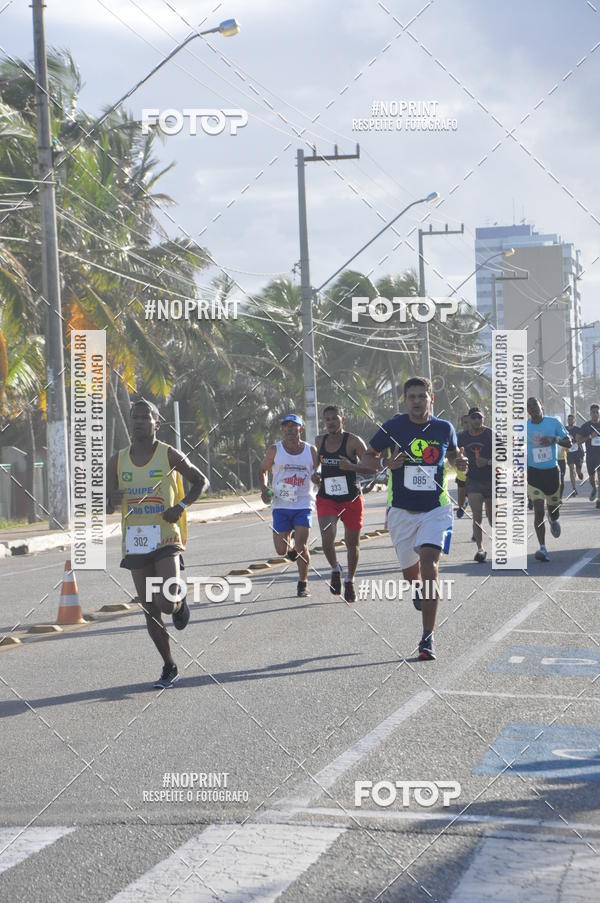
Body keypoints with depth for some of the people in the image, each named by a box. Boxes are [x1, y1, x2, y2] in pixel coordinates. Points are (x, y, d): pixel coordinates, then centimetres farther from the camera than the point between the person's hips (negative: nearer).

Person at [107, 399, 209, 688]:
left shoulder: (169, 455, -2)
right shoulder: (118, 461, 6)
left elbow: (201, 481, 8)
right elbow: (107, 506, 11)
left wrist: (181, 506, -9)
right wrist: (112, 500, -14)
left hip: (166, 539, -3)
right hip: (135, 543, 3)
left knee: (166, 603, -18)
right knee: (150, 609, 6)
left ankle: (180, 600, 20)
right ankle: (169, 668, 20)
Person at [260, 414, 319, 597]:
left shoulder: (311, 451, 1)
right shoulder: (274, 451, -1)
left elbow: (318, 476, 8)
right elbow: (263, 470, 13)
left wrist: (318, 478, -16)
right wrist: (264, 489, -4)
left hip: (304, 505, -1)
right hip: (281, 505, 1)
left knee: (301, 545, -13)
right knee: (281, 550, -2)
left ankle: (303, 583, 4)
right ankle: (292, 550, 36)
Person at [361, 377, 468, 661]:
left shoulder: (444, 429, 1)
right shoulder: (393, 427, -4)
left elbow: (452, 454, 21)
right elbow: (366, 458, 4)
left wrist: (459, 462, -3)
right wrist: (386, 464, -16)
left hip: (435, 509, -1)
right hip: (402, 511, 1)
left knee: (429, 564, -20)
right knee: (410, 572, 11)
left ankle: (428, 638, -18)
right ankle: (419, 593, 52)